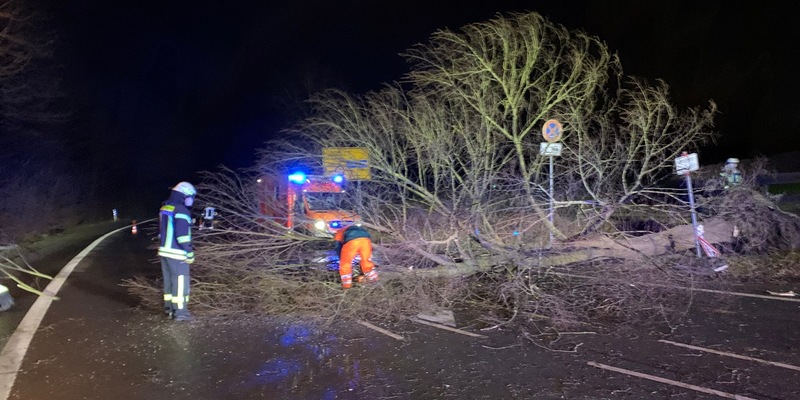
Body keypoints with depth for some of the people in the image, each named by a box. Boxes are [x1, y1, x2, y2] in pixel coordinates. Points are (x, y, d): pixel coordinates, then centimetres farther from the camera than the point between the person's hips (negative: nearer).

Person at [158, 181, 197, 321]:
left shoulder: (164, 208, 12)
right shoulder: (181, 211, -18)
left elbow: (161, 232, 18)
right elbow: (182, 235, -22)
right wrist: (190, 252, -17)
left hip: (164, 251, 9)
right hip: (177, 253, -9)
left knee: (169, 279, 17)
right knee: (180, 281, -3)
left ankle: (169, 306, 27)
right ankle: (180, 311, -2)